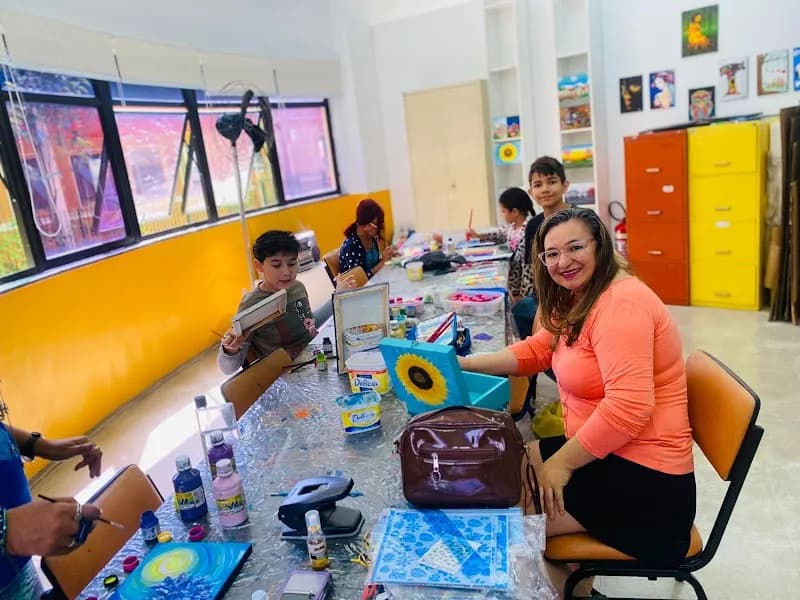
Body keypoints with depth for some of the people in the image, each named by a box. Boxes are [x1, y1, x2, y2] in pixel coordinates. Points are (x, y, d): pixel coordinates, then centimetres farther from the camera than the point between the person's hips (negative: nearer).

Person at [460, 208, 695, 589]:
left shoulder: (619, 303, -22)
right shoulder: (577, 300, 10)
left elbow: (629, 407, -29)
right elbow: (536, 350, 16)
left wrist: (562, 464, -21)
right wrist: (465, 365, 4)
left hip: (642, 477, -10)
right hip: (604, 452, 10)